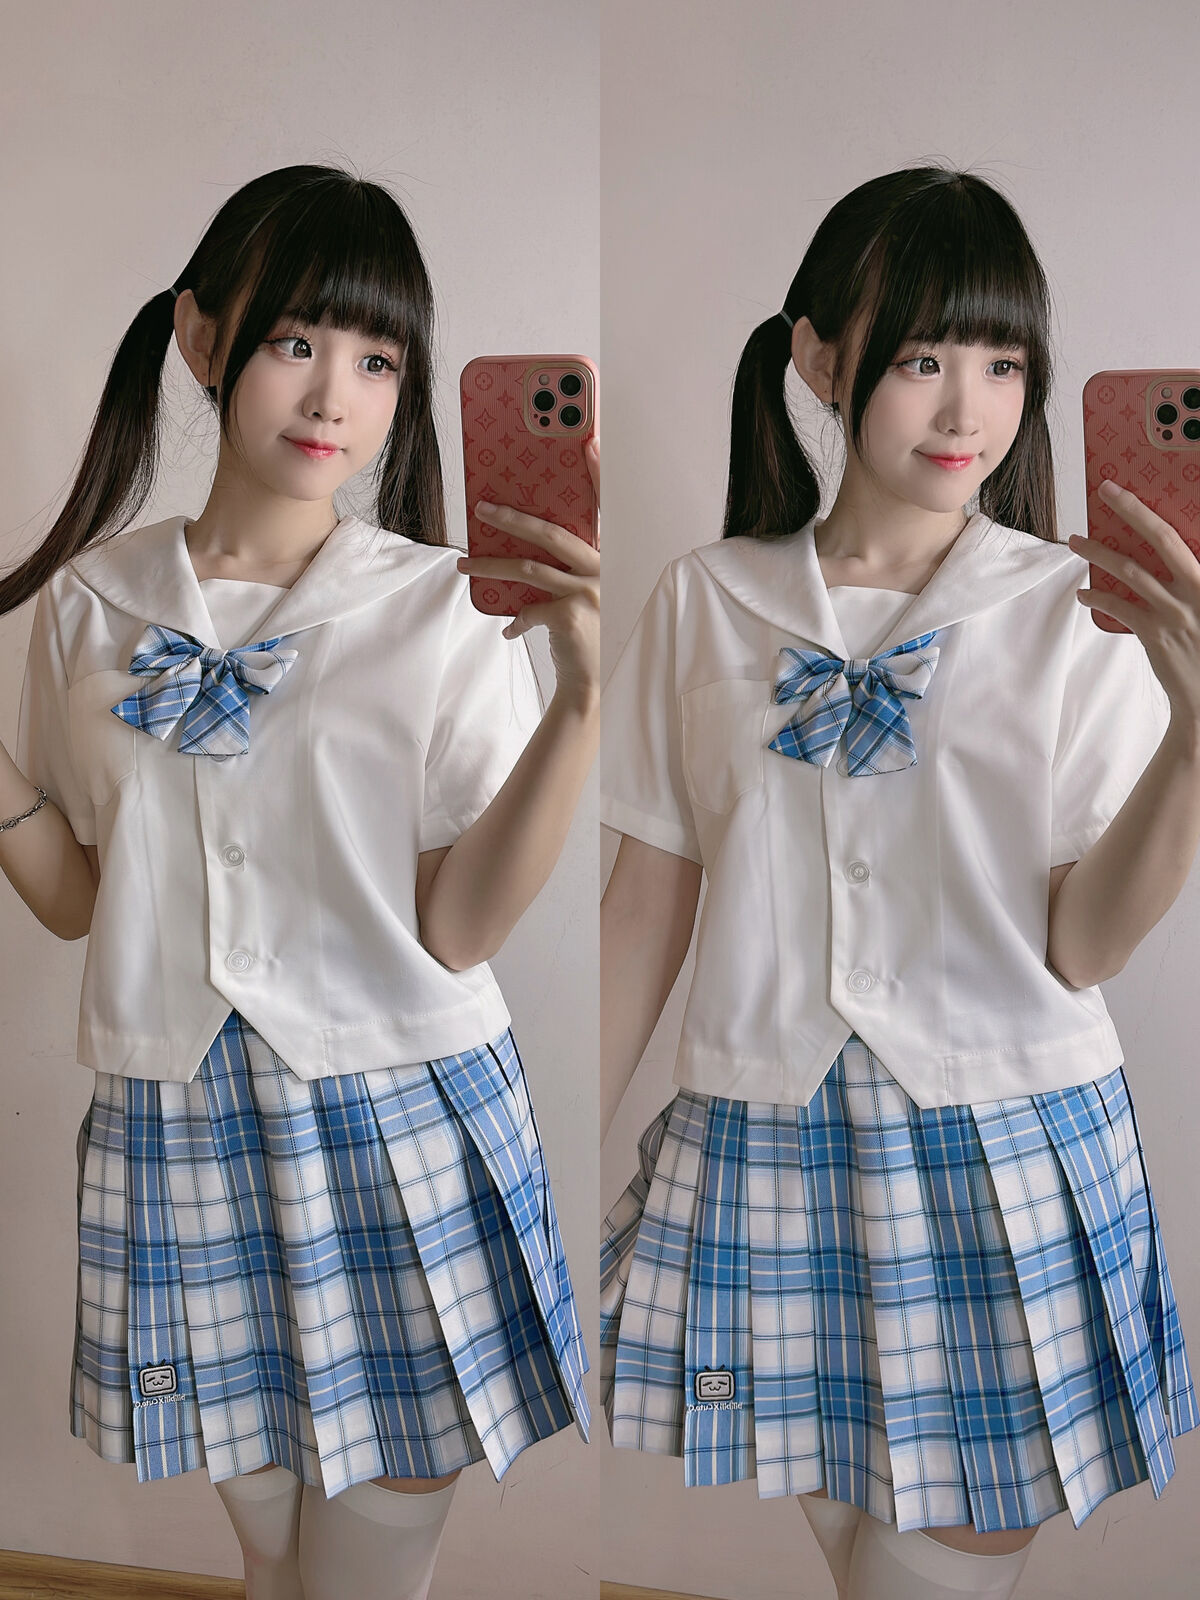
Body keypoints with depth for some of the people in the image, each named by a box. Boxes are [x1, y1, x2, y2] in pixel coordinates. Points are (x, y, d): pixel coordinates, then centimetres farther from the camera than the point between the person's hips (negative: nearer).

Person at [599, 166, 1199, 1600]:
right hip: (762, 1147, 1)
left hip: (1004, 1159, -1)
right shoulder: (707, 601, 1)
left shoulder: (1075, 611, -3)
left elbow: (1082, 947, -9)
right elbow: (649, 901, 6)